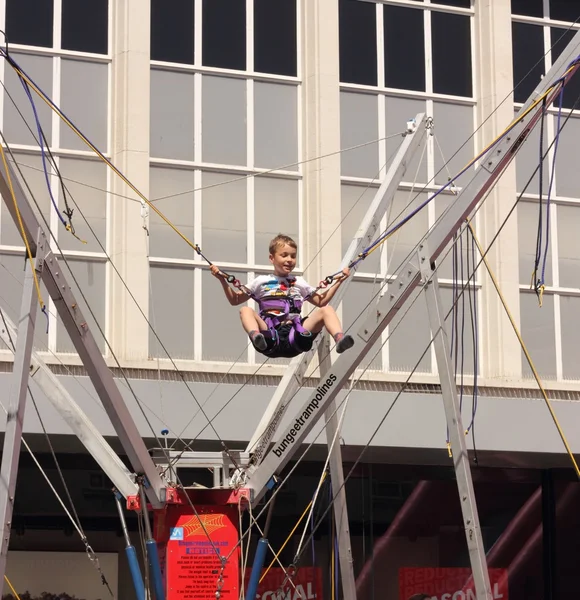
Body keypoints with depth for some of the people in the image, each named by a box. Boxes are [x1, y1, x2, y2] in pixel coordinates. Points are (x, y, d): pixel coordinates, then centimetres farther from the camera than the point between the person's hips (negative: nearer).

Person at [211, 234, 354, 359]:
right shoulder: (261, 282, 18)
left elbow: (321, 301, 31)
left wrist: (338, 282, 23)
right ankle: (257, 337, -57)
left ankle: (339, 339, -41)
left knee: (326, 310, -14)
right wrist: (223, 280, 6)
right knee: (245, 310, -26)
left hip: (295, 335, 2)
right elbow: (234, 300, 20)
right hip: (270, 336, -2)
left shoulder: (299, 283, 25)